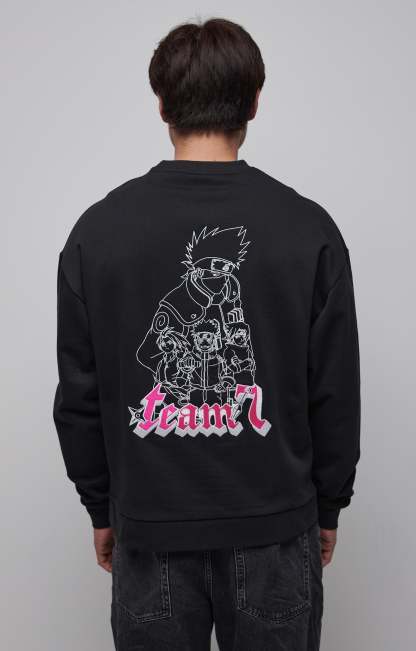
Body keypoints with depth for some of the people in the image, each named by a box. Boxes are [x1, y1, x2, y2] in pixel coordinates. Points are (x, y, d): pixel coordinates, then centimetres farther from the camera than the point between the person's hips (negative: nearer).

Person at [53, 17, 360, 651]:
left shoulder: (99, 229, -9)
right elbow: (336, 394, -5)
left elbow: (79, 395, -3)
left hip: (151, 529, 1)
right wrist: (328, 505, 9)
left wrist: (103, 507, 11)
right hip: (275, 528, 0)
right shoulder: (307, 228, -11)